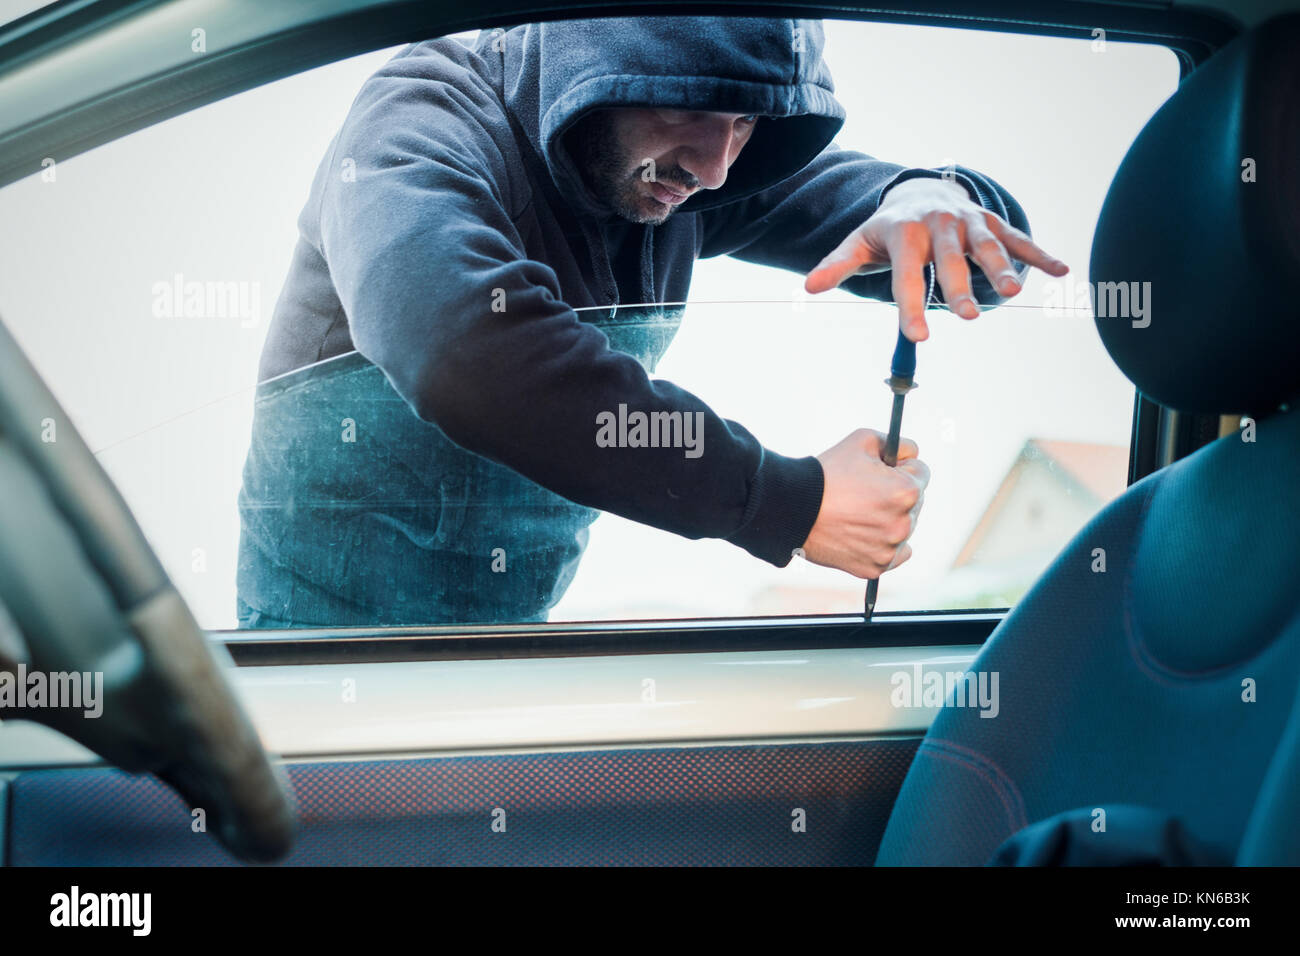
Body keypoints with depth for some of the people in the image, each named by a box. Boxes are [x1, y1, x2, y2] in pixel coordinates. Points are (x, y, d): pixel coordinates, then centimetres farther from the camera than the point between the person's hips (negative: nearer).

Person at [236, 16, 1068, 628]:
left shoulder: (676, 168, -2)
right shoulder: (425, 120, -19)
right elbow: (468, 352, -38)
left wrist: (932, 205, -26)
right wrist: (792, 502, -35)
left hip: (518, 622, 6)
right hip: (339, 624, -6)